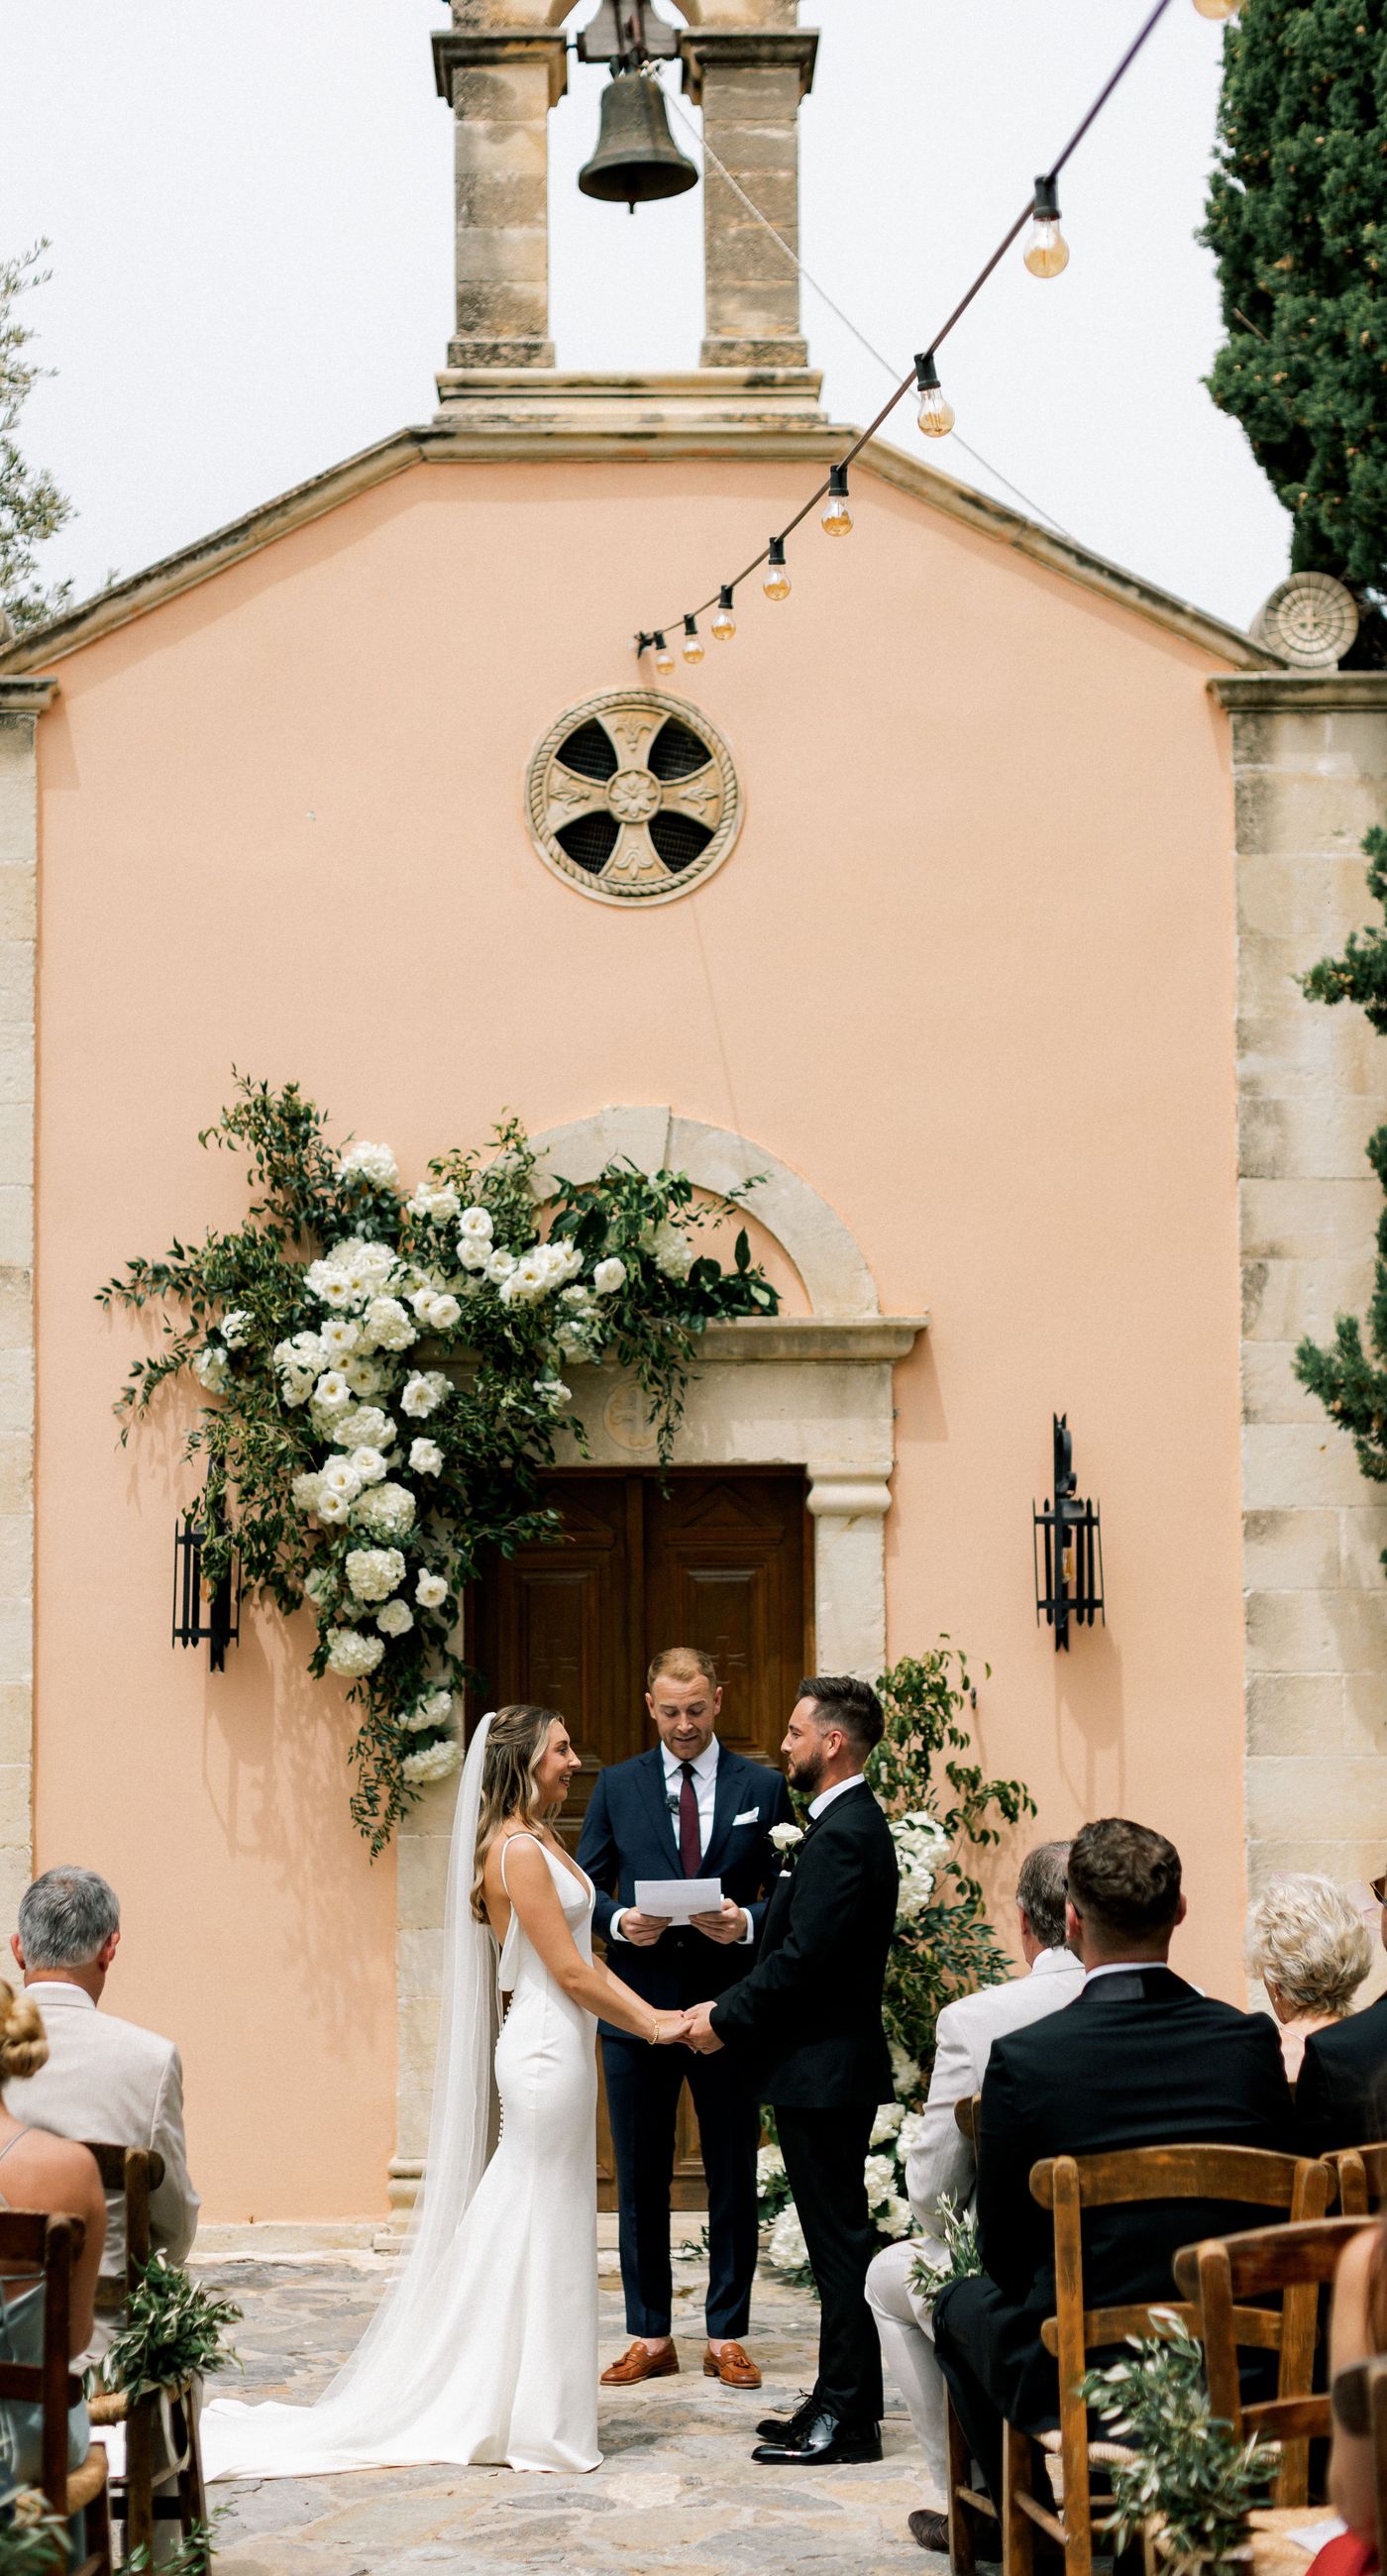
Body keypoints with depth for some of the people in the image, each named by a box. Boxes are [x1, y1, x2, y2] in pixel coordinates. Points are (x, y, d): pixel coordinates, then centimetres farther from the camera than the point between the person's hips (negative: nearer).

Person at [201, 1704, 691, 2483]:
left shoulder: (539, 1844, 14)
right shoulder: (519, 1850, -16)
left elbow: (585, 1959, 13)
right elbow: (570, 1973, -17)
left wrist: (655, 2015, 5)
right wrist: (649, 2025, -7)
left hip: (556, 2047, 9)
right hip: (549, 2047, -9)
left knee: (517, 2229, 13)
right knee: (541, 2232, -2)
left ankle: (508, 2409, 20)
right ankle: (535, 2421, 5)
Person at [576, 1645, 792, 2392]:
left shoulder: (763, 1788, 3)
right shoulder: (617, 1786, 7)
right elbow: (585, 1886, 7)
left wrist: (746, 1923, -17)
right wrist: (619, 1920, -13)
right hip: (638, 2006, 1)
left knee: (733, 2180, 5)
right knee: (640, 2181, 6)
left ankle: (726, 2336, 14)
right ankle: (649, 2337, 15)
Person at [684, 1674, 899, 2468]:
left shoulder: (845, 1835, -19)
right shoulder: (848, 1823, 14)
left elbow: (802, 1958, -23)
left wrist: (727, 2020, -12)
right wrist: (735, 2009, 8)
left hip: (825, 2071, -11)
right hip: (824, 2063, 11)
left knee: (839, 2243, -4)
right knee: (836, 2240, 14)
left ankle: (847, 2419, 1)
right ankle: (842, 2402, 21)